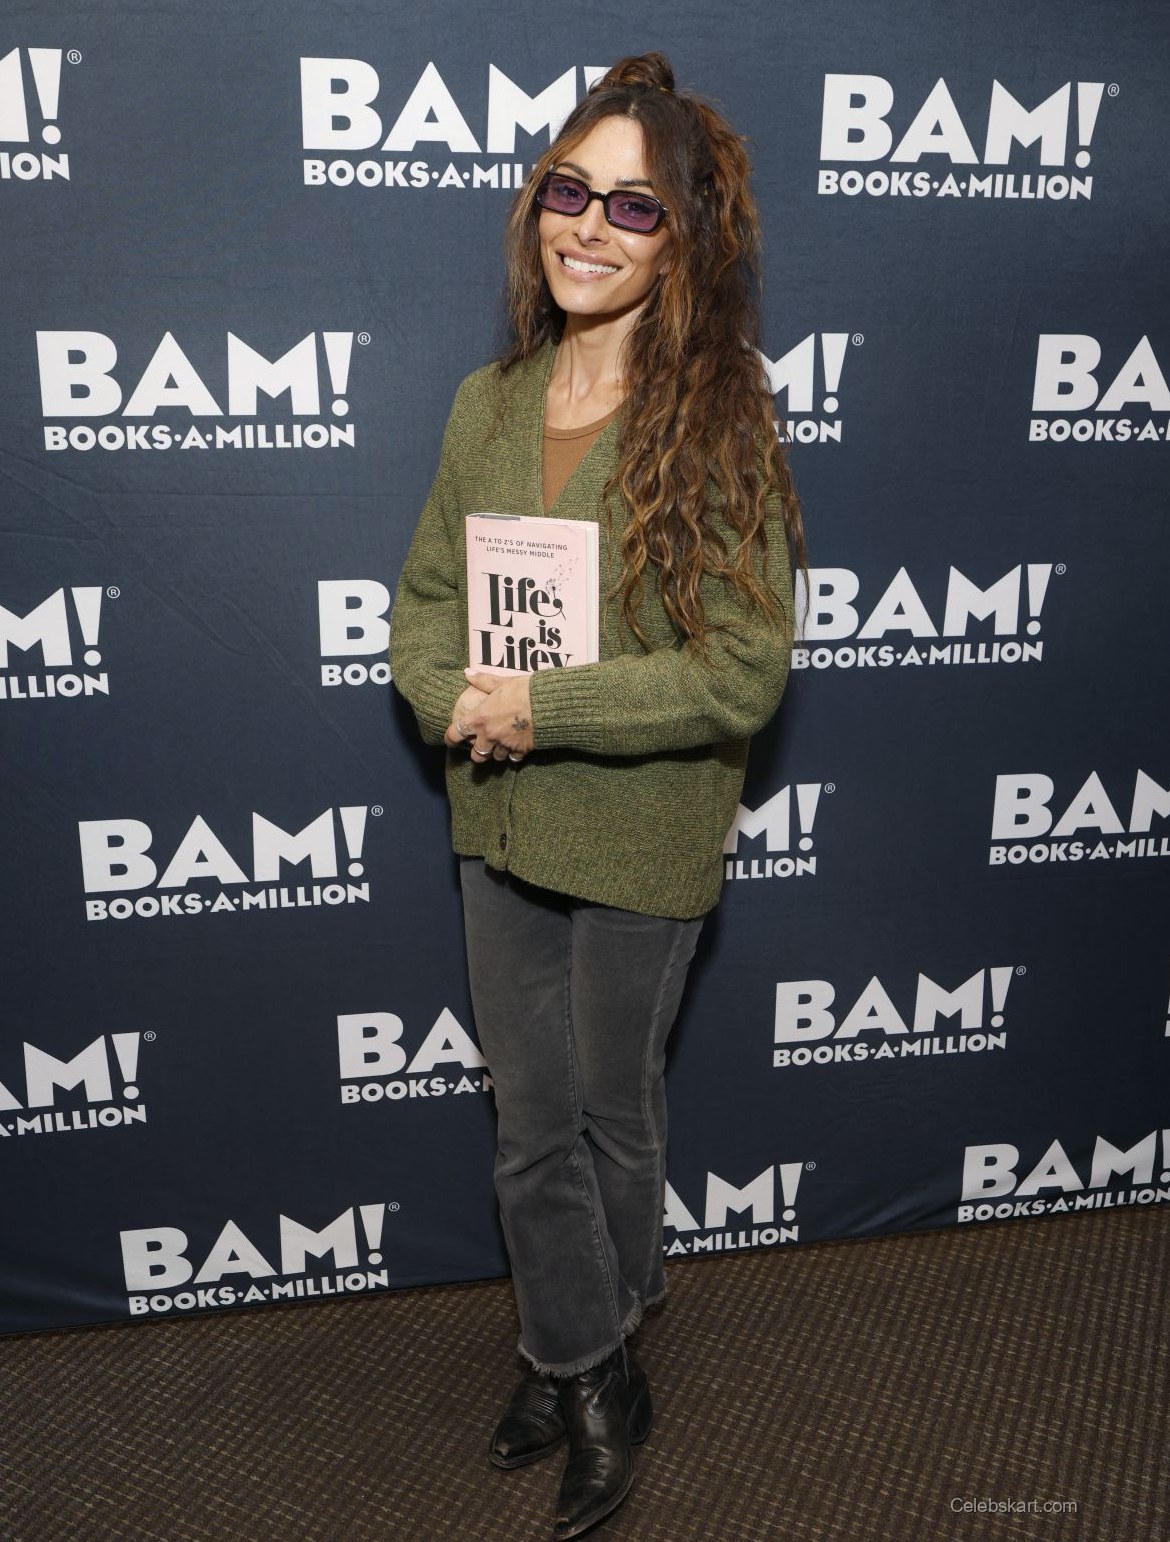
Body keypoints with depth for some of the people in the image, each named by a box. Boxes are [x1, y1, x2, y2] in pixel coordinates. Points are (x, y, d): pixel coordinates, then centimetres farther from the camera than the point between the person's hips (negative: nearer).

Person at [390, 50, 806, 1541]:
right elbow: (424, 595, 8)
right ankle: (589, 1380, 40)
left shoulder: (719, 422, -14)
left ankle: (580, 1349, 45)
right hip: (500, 830, 5)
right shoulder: (488, 404, 3)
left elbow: (741, 675, -18)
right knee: (533, 1123, 16)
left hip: (642, 843, -4)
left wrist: (541, 707, -21)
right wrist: (451, 698, -13)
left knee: (613, 1113, 17)